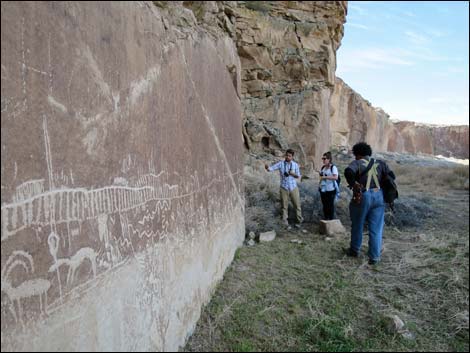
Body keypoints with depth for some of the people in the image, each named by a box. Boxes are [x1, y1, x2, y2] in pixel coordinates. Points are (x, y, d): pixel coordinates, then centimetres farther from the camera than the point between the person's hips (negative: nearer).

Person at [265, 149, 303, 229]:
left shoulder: (295, 165, 0)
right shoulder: (280, 164, -5)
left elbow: (298, 176, 7)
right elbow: (271, 168, -16)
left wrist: (293, 174, -14)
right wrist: (267, 167, -39)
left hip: (293, 188, 1)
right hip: (284, 188, -1)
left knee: (297, 205, 7)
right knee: (284, 206, 5)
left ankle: (299, 221, 23)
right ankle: (285, 222, 16)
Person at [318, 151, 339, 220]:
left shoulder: (333, 167, -11)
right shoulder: (323, 167, 10)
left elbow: (336, 177, -24)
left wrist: (325, 177, -28)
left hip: (330, 189, -6)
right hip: (323, 189, 6)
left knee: (330, 205, 2)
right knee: (324, 205, 12)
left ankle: (331, 219, 13)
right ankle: (326, 219, 23)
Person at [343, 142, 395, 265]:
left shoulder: (357, 163, -4)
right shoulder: (379, 163, 10)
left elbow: (348, 171, -24)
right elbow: (392, 176, 10)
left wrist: (354, 184, -13)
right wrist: (381, 184, 18)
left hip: (362, 197, -3)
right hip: (378, 196, 4)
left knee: (357, 225, 15)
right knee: (376, 228, 8)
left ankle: (354, 250, 31)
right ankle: (374, 257, 8)